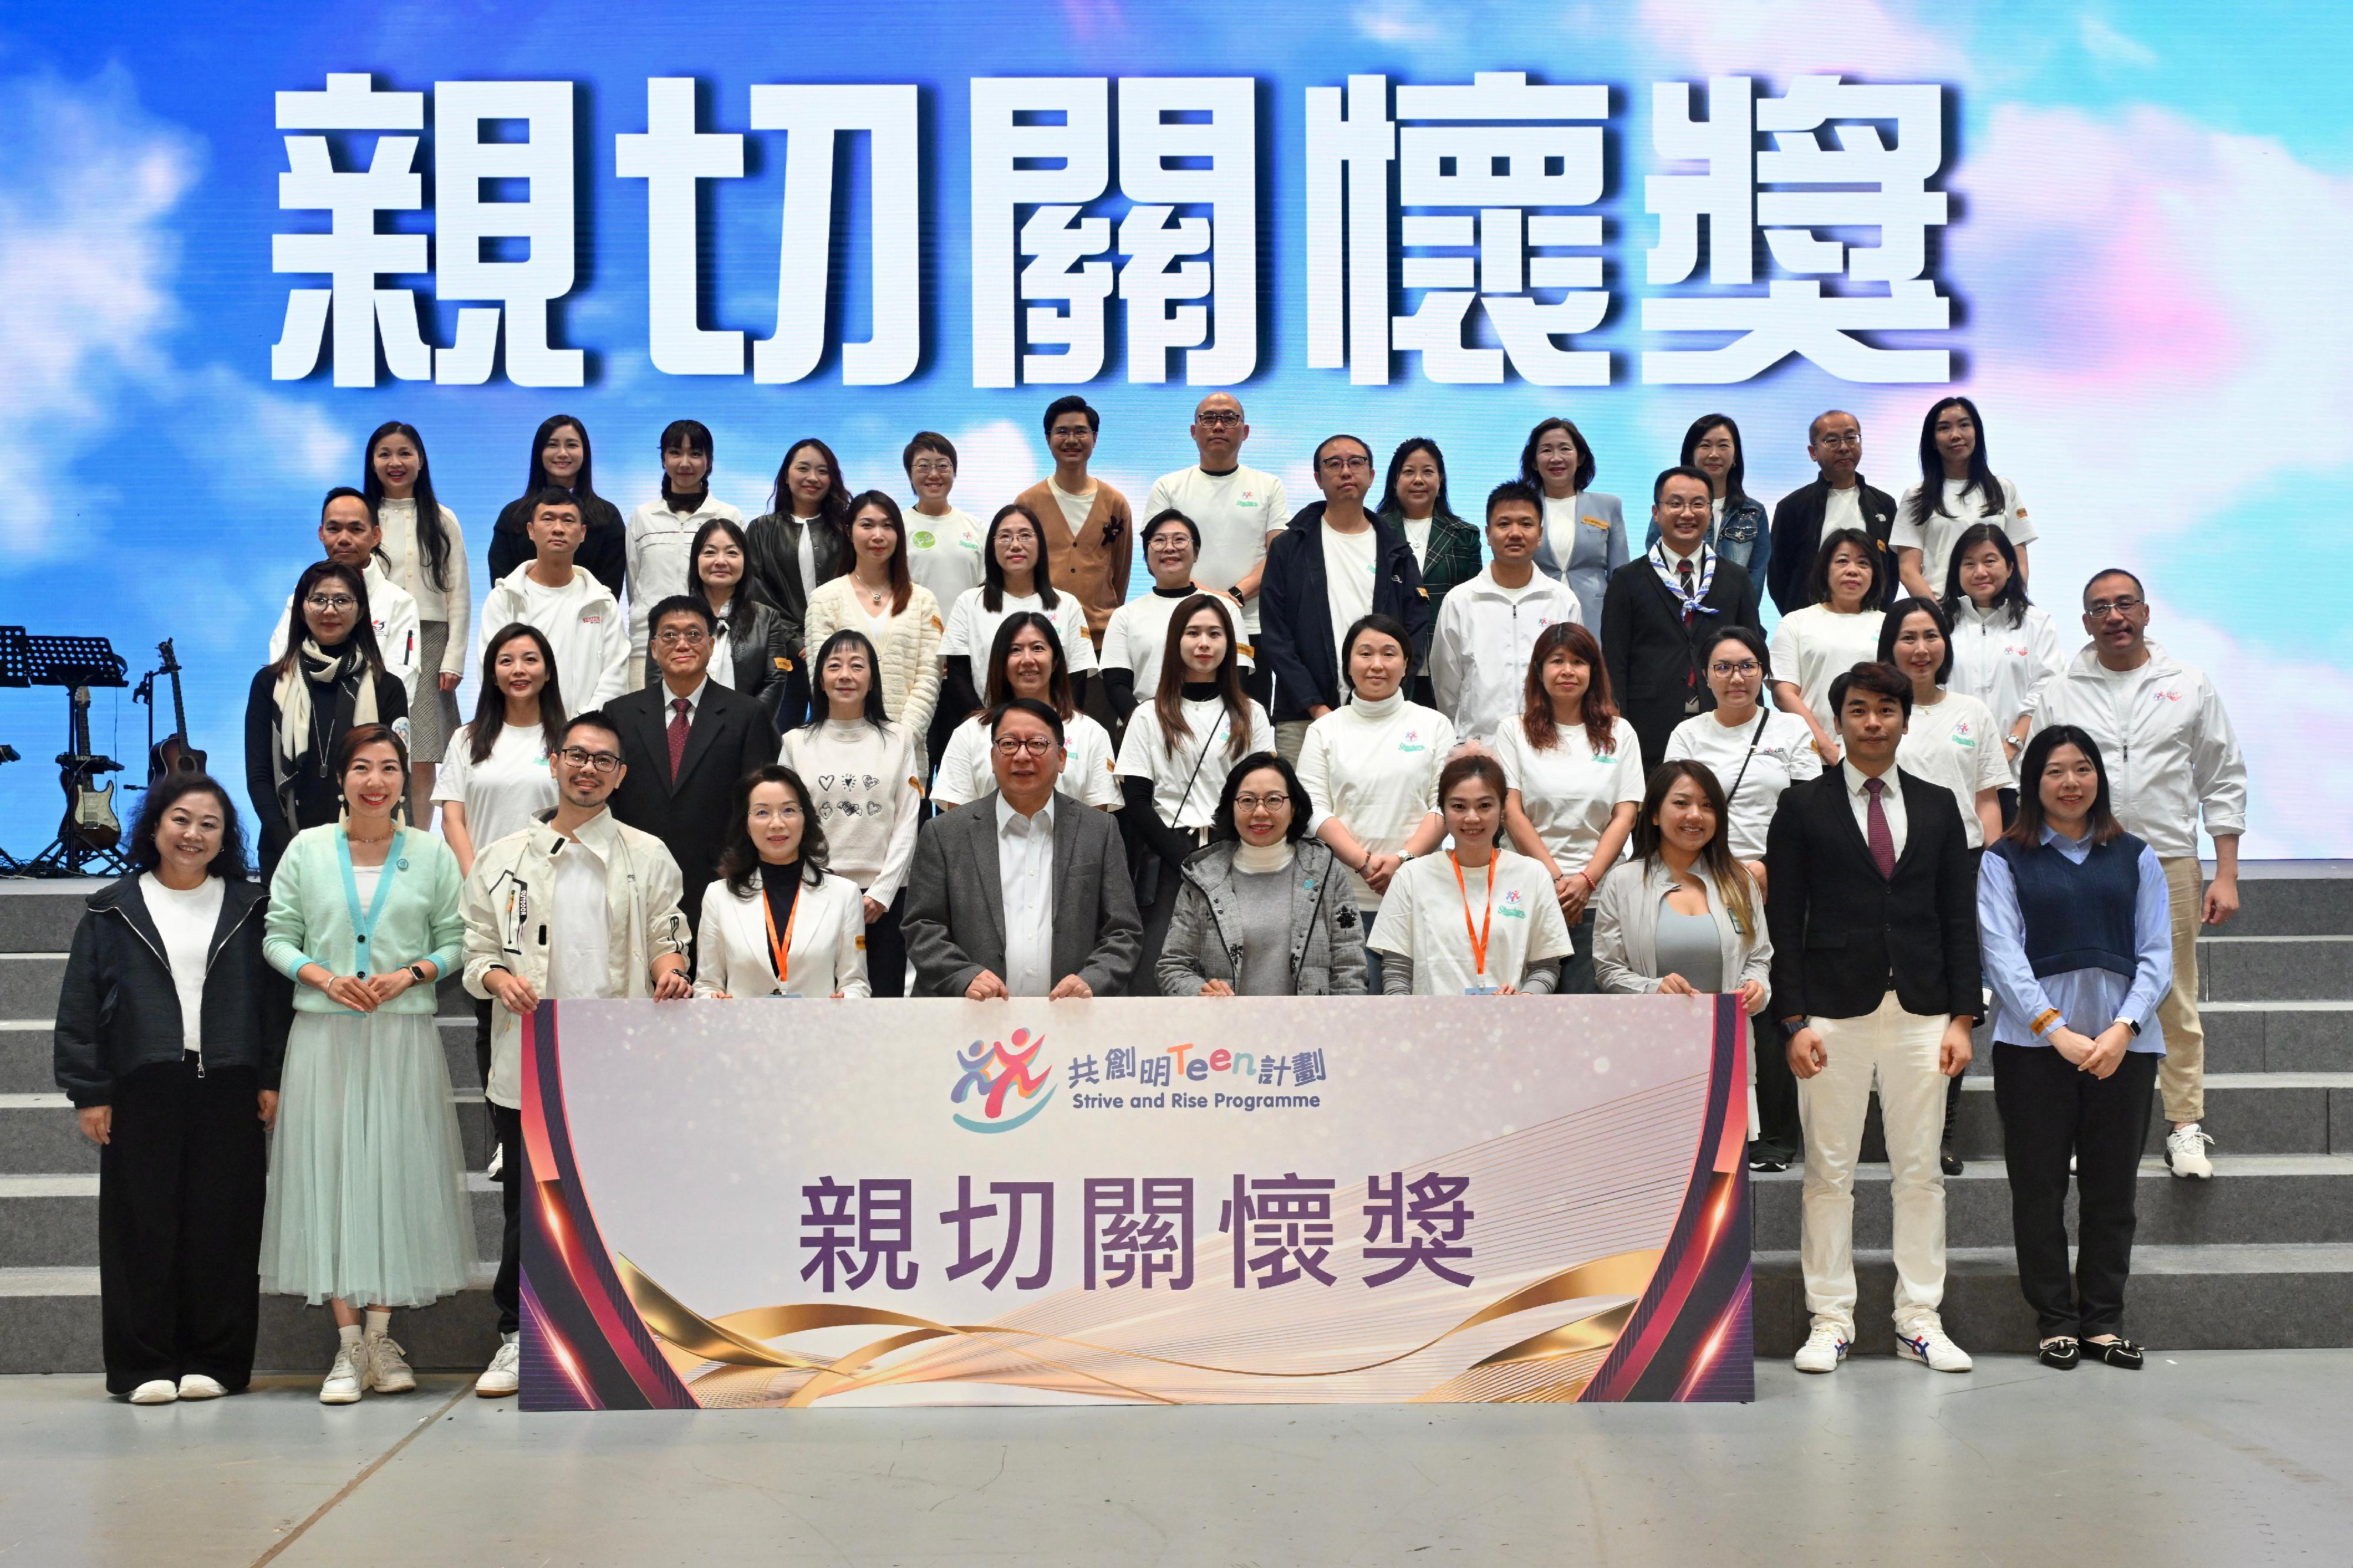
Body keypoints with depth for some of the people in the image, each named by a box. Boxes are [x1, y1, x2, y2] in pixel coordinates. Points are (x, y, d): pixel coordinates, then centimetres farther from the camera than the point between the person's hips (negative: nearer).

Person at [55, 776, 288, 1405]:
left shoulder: (250, 907, 10)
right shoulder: (113, 910, 8)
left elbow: (275, 995, 9)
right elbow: (80, 1005, 6)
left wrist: (272, 1080, 1)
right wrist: (88, 1092, 0)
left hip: (228, 1089, 1)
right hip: (141, 1090, 0)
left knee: (223, 1227, 1)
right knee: (144, 1227, 1)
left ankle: (214, 1361, 9)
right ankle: (144, 1365, 8)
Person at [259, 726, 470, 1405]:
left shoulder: (432, 854, 6)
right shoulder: (306, 850, 6)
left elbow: (455, 940, 6)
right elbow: (278, 938, 6)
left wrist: (411, 974, -11)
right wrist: (325, 978, -10)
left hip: (404, 1036, 0)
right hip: (324, 1035, 0)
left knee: (396, 1172, 0)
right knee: (330, 1172, -2)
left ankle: (382, 1335, 10)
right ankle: (348, 1343, 2)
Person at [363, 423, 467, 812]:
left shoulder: (442, 521, 10)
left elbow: (459, 595, 8)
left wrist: (453, 659, -1)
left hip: (428, 645, 0)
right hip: (374, 645, 0)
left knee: (422, 760, -5)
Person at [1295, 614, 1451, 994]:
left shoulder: (1433, 725, 10)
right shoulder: (1325, 731, 10)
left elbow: (1444, 805, 3)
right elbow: (1314, 809, 2)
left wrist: (1402, 859, -12)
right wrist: (1364, 862, -12)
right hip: (1346, 897, 0)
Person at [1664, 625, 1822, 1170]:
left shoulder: (1792, 730, 9)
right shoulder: (1688, 735, 12)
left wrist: (1770, 870, -10)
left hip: (1779, 890, -1)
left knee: (1771, 1011, -6)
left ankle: (1778, 1136, 1)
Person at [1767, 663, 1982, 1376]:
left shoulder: (1938, 806, 12)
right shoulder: (1803, 807, 4)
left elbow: (1959, 916, 10)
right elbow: (1783, 921, 0)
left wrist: (1962, 1017, 2)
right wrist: (1794, 1021, -8)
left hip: (1922, 1012, 2)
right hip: (1834, 1013, -2)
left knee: (1920, 1174, 5)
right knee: (1829, 1175, 1)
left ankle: (1919, 1320, 13)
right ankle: (1830, 1320, 9)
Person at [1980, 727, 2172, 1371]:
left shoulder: (2135, 858, 12)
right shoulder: (2005, 861, 5)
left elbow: (2158, 955, 5)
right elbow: (2003, 955, -5)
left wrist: (2123, 1029, -11)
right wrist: (2058, 1031, -16)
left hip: (2124, 1043, 2)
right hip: (2034, 1044, -2)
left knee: (2113, 1186, 5)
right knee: (2039, 1187, 1)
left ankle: (2104, 1321, 14)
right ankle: (2056, 1322, 10)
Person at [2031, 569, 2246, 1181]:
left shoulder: (2190, 686, 8)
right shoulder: (2060, 696, 8)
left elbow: (2223, 782, 9)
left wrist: (2227, 875, 2)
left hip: (2170, 861, 0)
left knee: (2177, 1004, 2)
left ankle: (2186, 1126, 11)